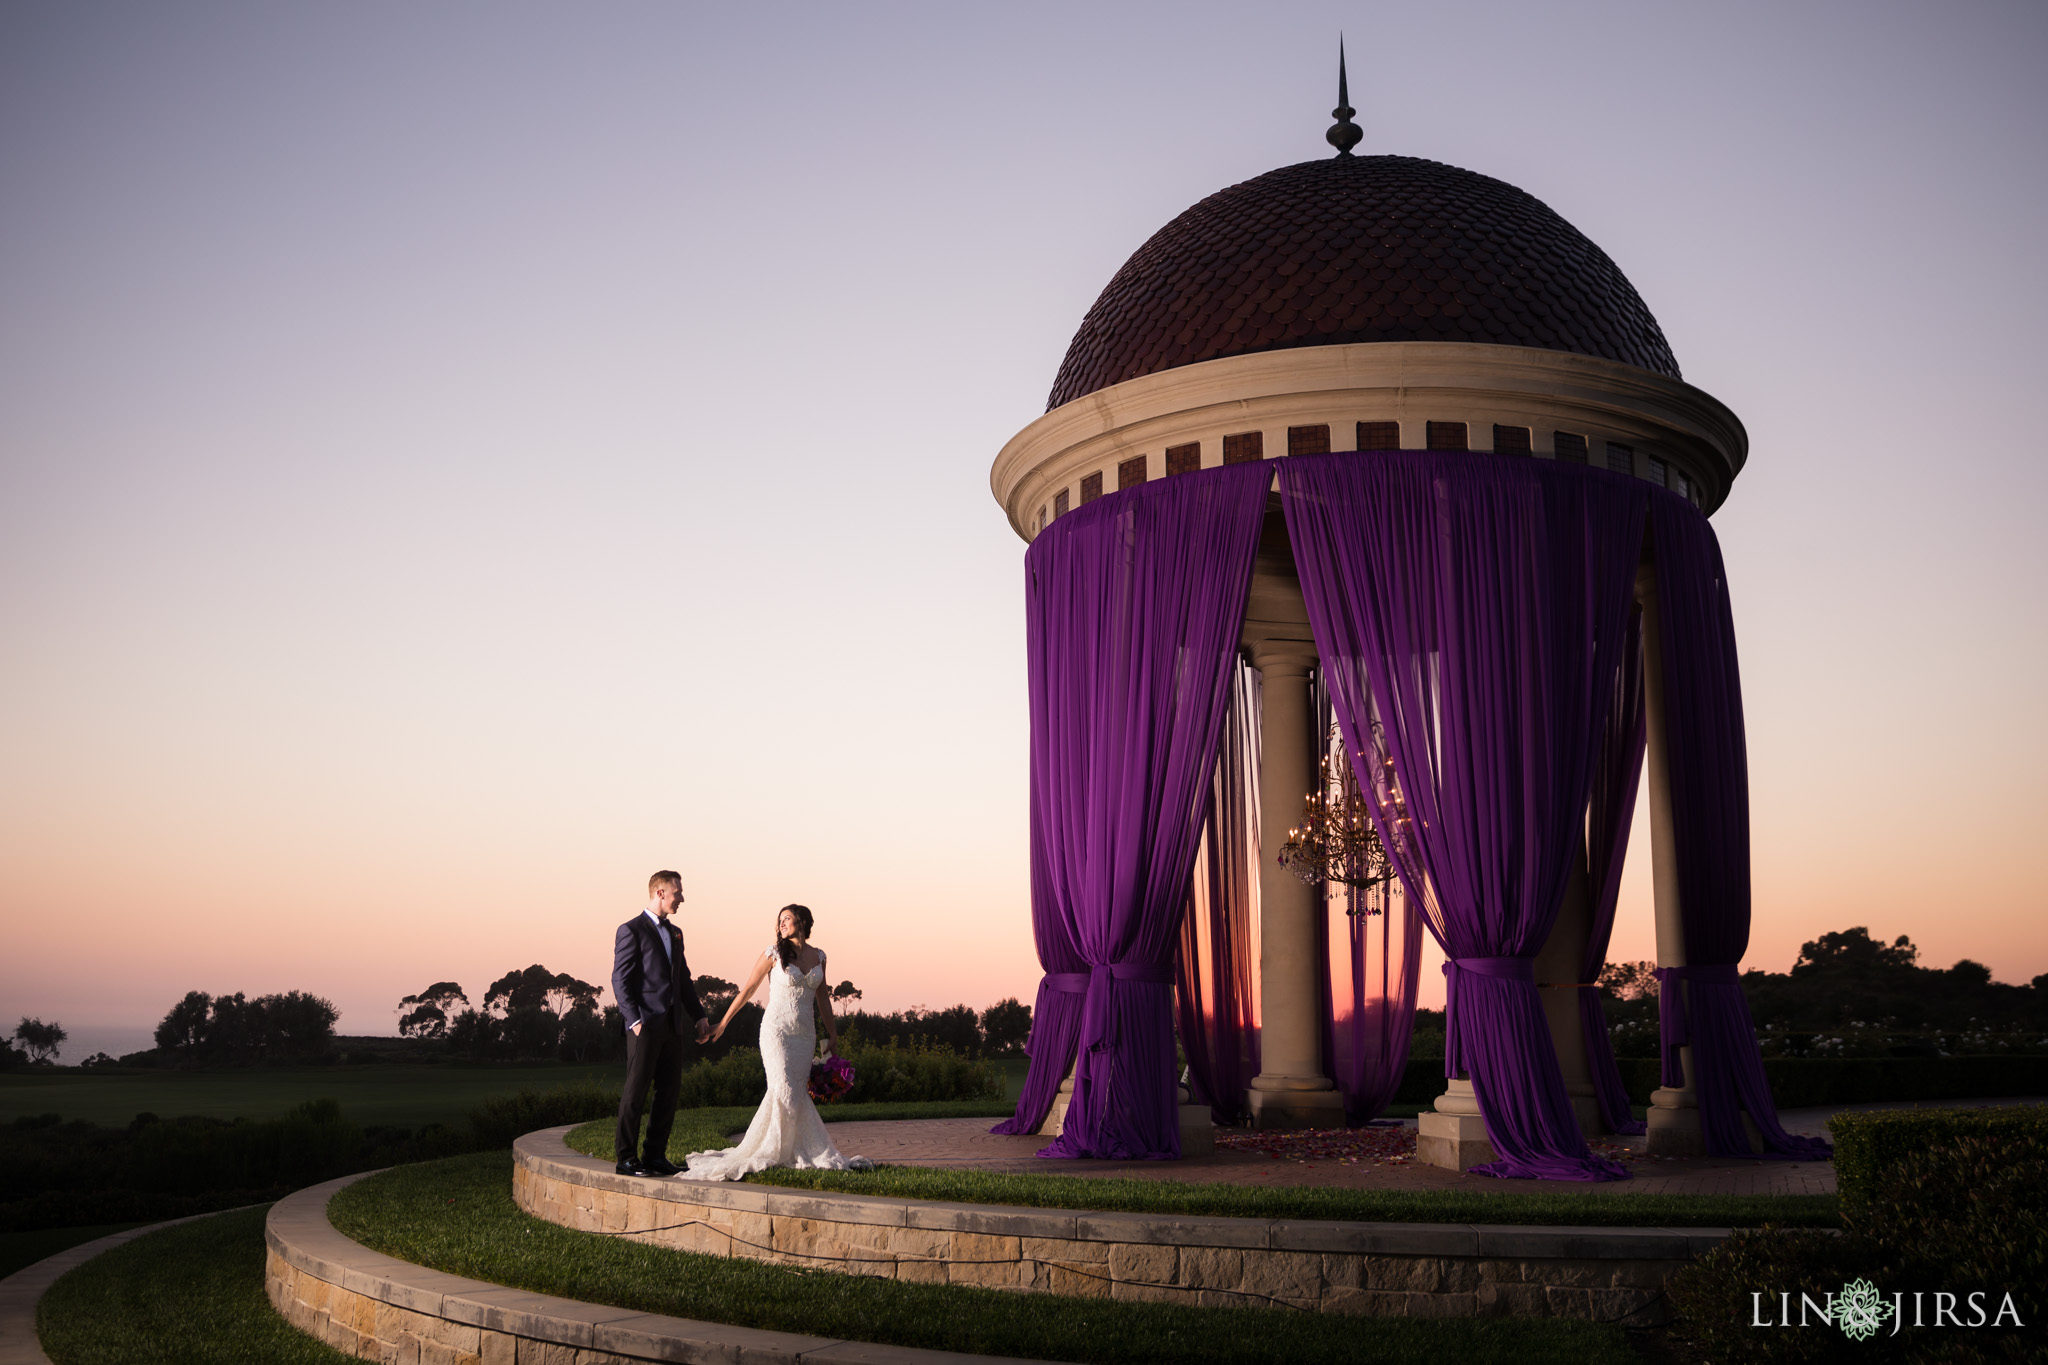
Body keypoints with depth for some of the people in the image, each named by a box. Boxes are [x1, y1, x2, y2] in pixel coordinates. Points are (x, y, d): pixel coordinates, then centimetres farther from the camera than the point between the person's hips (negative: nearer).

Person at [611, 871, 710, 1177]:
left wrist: (699, 1015, 14)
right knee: (635, 1093, -2)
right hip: (645, 1025, -7)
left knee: (670, 1091, 7)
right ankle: (626, 1158, 4)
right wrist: (634, 1020, -17)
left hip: (672, 1026, 7)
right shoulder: (631, 930, -4)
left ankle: (655, 1155, 14)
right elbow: (620, 980, -9)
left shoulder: (675, 933, 19)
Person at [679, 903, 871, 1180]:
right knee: (786, 1093, -10)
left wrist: (833, 1034, 17)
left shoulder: (818, 956, 8)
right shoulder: (773, 955, -3)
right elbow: (747, 990, 5)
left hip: (805, 1034, 4)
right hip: (777, 1030, -4)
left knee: (796, 1093, 1)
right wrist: (723, 1023, 8)